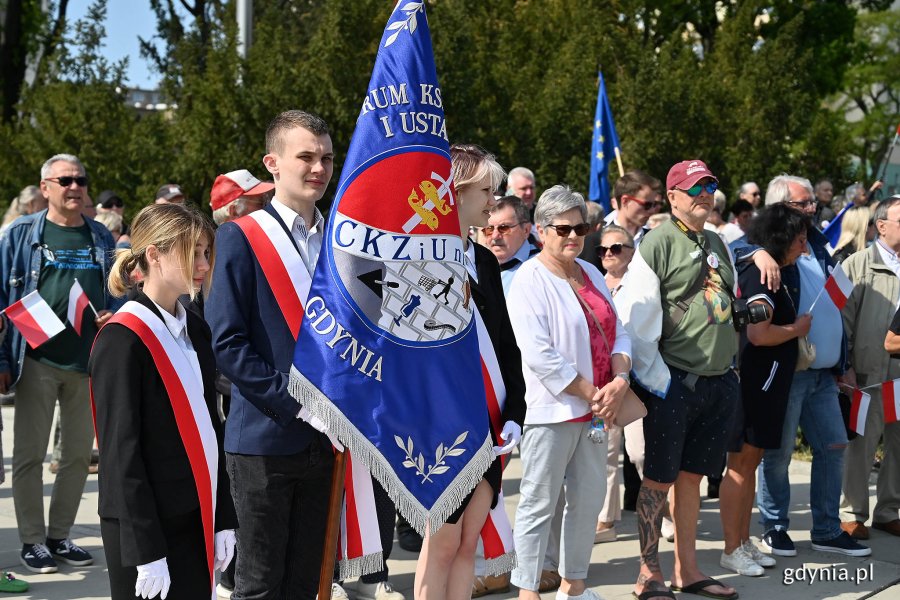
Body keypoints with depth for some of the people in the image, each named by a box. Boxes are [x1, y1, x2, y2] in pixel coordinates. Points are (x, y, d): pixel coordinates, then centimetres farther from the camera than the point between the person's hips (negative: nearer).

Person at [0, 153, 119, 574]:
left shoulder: (101, 238, 10)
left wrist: (113, 317, -6)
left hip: (89, 363, 3)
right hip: (37, 361, -3)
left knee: (79, 454, 9)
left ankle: (60, 535, 21)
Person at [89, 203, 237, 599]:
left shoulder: (195, 330, 10)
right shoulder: (122, 340, -13)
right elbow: (120, 451, -15)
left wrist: (223, 518, 10)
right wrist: (145, 551, -16)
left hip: (197, 520, 7)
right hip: (143, 526, -7)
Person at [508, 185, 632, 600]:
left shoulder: (590, 274, 14)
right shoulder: (530, 280, -9)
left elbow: (617, 333, 13)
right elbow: (540, 355, -17)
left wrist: (619, 380, -6)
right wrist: (591, 393, -15)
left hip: (596, 408, 8)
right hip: (552, 409, -7)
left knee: (589, 499, 13)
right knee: (540, 503, -3)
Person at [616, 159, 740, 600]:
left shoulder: (717, 245, 14)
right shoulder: (658, 244, -9)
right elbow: (635, 320, -14)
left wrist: (728, 370, 18)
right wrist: (656, 379, -14)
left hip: (719, 382, 7)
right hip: (675, 383, -7)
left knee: (692, 476, 14)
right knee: (659, 479, 1)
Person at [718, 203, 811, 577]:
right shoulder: (762, 276, -17)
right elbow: (758, 333, -28)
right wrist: (798, 328, -13)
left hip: (766, 384, 10)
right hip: (756, 382, -10)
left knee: (750, 462, 14)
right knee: (741, 463, -3)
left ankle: (744, 542, 22)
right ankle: (732, 550, 3)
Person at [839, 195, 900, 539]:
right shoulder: (859, 265, -1)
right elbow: (843, 318, -3)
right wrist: (845, 366, -7)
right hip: (870, 372, -4)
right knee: (861, 445, 3)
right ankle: (853, 514, 14)